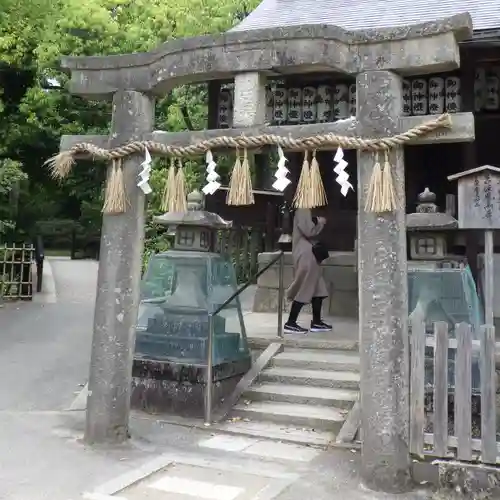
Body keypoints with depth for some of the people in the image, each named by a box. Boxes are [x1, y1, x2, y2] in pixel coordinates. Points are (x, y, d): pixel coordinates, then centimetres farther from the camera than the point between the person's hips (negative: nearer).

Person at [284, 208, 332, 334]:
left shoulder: (306, 211, 19)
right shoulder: (303, 211, -12)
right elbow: (309, 231, -20)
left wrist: (318, 222, 9)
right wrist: (321, 222, -6)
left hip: (309, 255, 10)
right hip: (306, 255, -10)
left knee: (318, 289, 11)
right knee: (303, 290, -7)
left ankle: (316, 322, 15)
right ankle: (290, 323, -2)